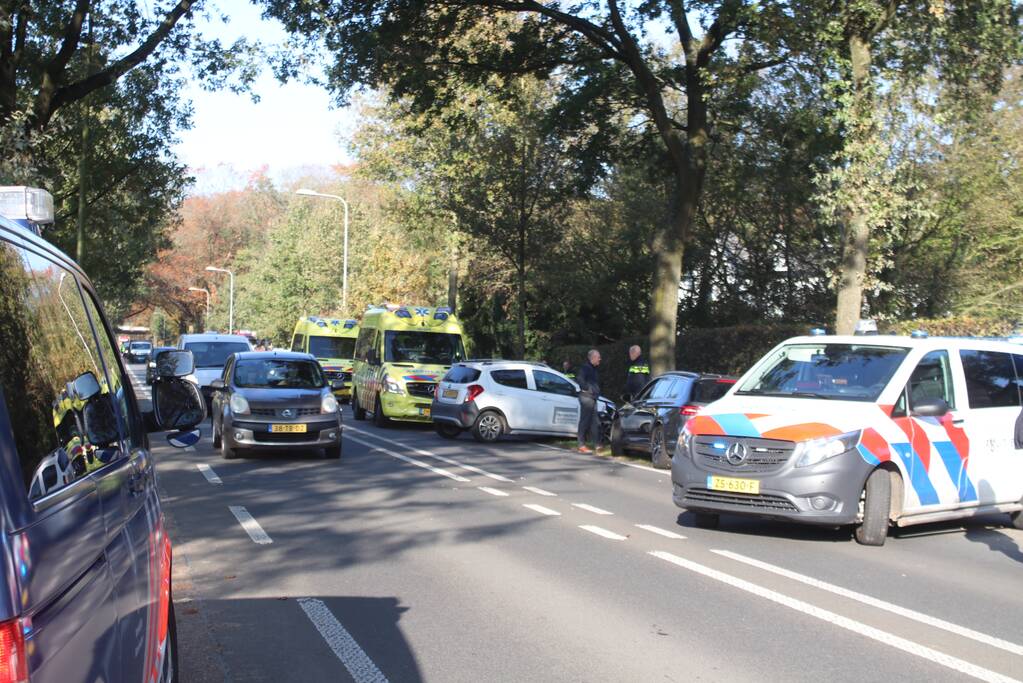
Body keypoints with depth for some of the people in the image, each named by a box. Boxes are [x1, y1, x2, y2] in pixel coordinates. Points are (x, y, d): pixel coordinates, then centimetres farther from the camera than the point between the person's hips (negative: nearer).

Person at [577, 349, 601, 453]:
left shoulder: (593, 369, 18)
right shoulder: (585, 368, -12)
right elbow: (580, 380, -26)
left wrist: (597, 391, 15)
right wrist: (587, 389, -19)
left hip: (593, 397, 10)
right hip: (586, 397, -10)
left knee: (595, 422, 12)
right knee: (585, 421, -7)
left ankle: (597, 445, 18)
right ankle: (582, 446, -5)